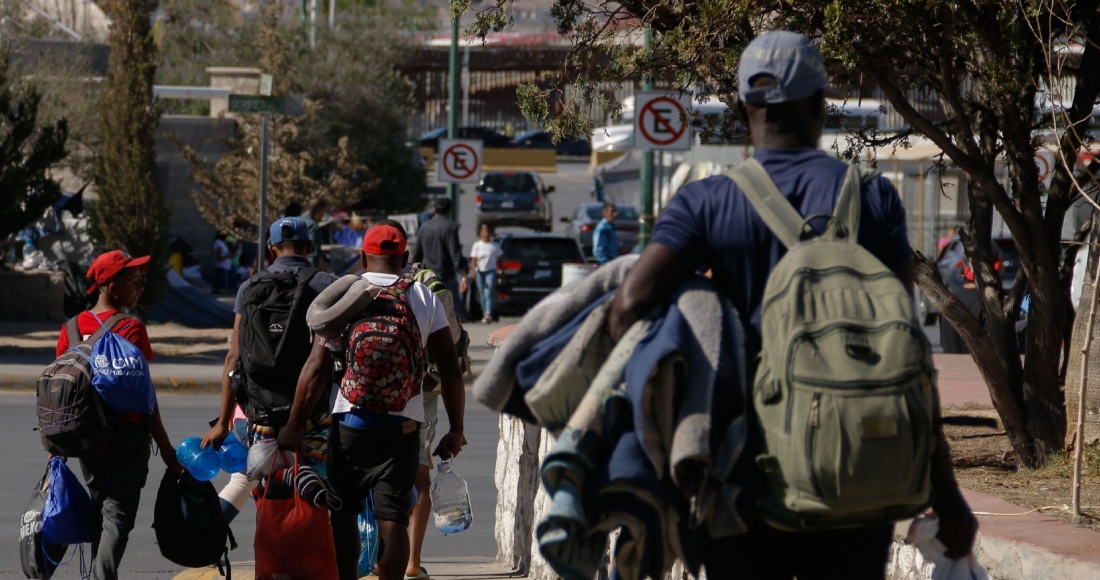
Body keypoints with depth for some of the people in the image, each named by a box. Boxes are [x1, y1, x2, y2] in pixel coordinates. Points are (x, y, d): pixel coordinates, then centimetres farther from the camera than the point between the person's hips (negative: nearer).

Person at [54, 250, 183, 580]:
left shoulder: (73, 328, 3)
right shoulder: (131, 330, -13)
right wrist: (165, 447, -8)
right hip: (127, 434, -6)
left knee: (97, 510, 18)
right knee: (118, 514, -6)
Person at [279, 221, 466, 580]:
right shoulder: (424, 298, 4)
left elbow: (316, 368, -7)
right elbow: (450, 369, 0)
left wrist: (294, 425, -3)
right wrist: (456, 430, 7)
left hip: (350, 421, 0)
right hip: (403, 426, 1)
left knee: (343, 513, 12)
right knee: (392, 518, -2)